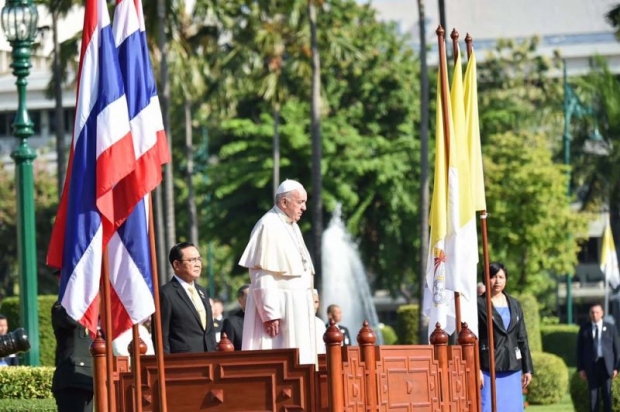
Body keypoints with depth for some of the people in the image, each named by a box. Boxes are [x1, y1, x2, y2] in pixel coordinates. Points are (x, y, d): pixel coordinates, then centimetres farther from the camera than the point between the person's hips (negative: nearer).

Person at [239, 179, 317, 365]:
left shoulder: (292, 226, 14)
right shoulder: (268, 227, -13)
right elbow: (262, 275, -18)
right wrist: (270, 313, -22)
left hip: (297, 307, 9)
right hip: (279, 307, -9)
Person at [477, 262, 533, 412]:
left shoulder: (514, 304, 14)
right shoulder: (479, 304, -2)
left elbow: (522, 339, 15)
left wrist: (527, 369, 11)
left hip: (512, 369, 5)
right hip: (489, 369, -5)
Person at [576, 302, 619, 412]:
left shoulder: (610, 328, 4)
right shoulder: (584, 329, 5)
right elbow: (579, 349, 5)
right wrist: (580, 368, -1)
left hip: (606, 365, 0)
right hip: (591, 365, 0)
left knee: (607, 394, 0)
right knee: (593, 394, 2)